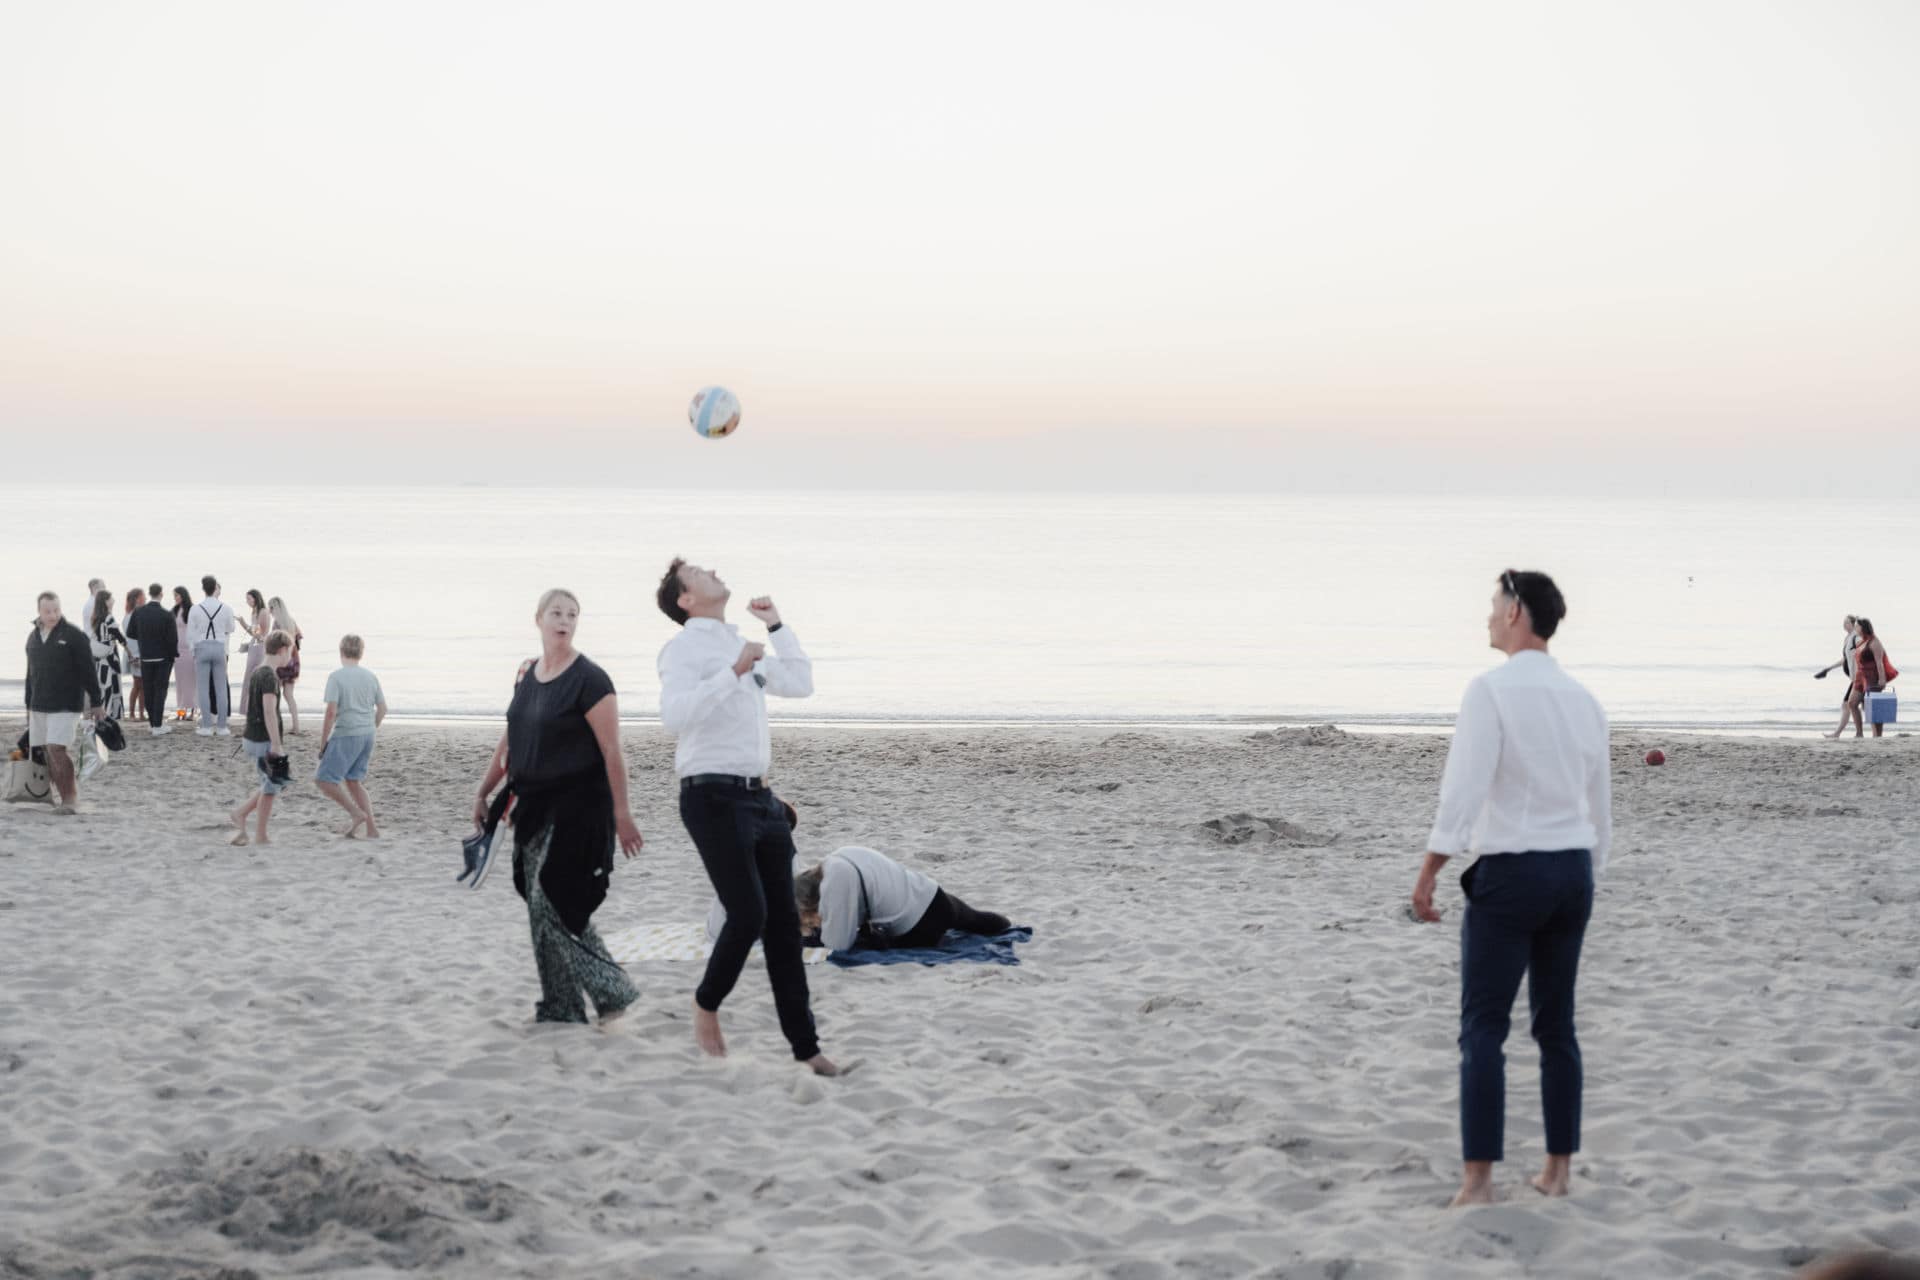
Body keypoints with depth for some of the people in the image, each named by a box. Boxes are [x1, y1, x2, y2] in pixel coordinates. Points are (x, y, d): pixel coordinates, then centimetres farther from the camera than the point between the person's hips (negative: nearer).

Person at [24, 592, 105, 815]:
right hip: (40, 705, 6)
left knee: (57, 749, -16)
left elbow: (88, 671, -7)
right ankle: (65, 796, 12)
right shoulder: (33, 637, 13)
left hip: (66, 705, -6)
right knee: (48, 754, 4)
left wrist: (96, 702, -8)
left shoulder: (74, 635, -6)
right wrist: (29, 706, 23)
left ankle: (70, 798, -11)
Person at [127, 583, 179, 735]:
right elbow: (172, 638, -15)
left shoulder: (138, 613, -6)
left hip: (145, 657, 3)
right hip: (164, 657, -3)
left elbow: (130, 633, 0)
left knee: (148, 690, 12)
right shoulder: (167, 614, -16)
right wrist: (175, 654, 1)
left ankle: (152, 722, 17)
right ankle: (158, 726, -2)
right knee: (160, 690, 1)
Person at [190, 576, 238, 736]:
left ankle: (206, 726, 2)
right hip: (220, 647, 1)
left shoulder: (196, 609, -7)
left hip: (201, 647, -1)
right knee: (221, 688, 6)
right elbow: (230, 630, 4)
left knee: (203, 688, 4)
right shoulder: (226, 608, -6)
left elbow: (190, 631, -2)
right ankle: (222, 726, 6)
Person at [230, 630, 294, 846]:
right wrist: (276, 744, -24)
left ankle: (240, 814, 15)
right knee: (271, 787, 3)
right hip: (264, 740, -9)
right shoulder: (270, 677, -18)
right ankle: (260, 837, 9)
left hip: (251, 737, 9)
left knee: (276, 784, 18)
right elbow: (269, 711, -25)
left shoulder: (256, 673, 12)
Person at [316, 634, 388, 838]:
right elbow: (382, 709, 13)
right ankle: (372, 829, 12)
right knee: (353, 782, 17)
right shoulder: (371, 677, 8)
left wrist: (323, 742, -9)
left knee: (324, 780, 2)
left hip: (345, 735, -7)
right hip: (367, 735, 7)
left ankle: (357, 814, -9)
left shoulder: (336, 677, -10)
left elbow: (331, 712, -16)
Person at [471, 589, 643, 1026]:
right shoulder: (527, 674, 10)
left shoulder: (588, 679, -12)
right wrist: (484, 792, 19)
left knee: (554, 903, -12)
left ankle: (611, 991, -2)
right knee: (542, 907, 8)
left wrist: (622, 815, -17)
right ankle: (560, 1007, 15)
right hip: (536, 806, 7)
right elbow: (510, 740, 19)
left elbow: (612, 752, -14)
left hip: (577, 807, -7)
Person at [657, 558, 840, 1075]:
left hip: (759, 798, 8)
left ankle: (804, 1043, 7)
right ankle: (706, 1006, 11)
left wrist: (776, 625, 21)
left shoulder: (741, 647, 20)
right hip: (714, 797, -8)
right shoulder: (684, 648, -7)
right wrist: (733, 671, -26)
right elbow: (674, 715, -23)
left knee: (783, 920, 5)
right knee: (748, 915, -14)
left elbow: (801, 683, 28)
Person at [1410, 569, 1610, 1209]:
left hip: (1510, 871, -7)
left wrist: (1427, 873, -14)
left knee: (1483, 1028, -5)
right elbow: (1600, 805, 16)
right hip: (1573, 870, 7)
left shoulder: (1491, 690, -12)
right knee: (1556, 1025, 12)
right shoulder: (1582, 699, 10)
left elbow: (1465, 789, -19)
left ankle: (1478, 1180, -10)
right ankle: (1557, 1171, 15)